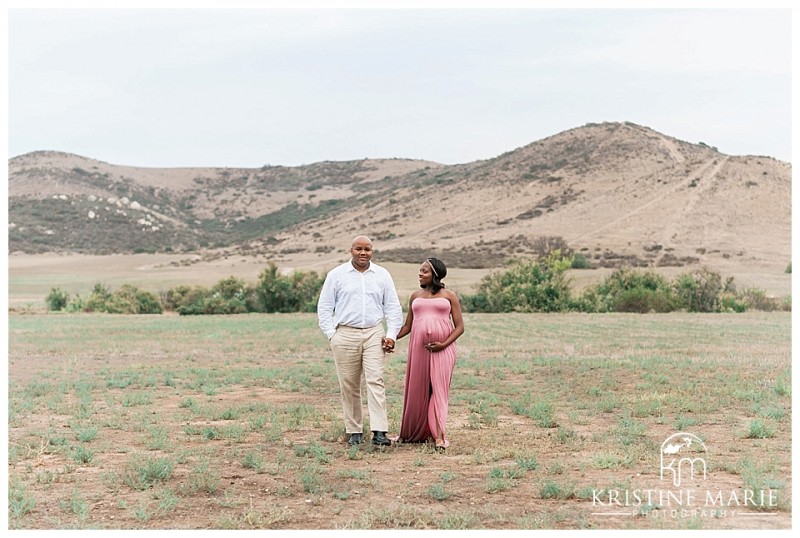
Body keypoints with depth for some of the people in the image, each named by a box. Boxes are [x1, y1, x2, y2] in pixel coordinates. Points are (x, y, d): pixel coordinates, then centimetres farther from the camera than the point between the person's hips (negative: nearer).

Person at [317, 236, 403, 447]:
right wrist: (331, 334, -1)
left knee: (375, 381, -10)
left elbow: (393, 307, 12)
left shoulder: (382, 275, 9)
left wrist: (391, 335, 3)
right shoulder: (336, 275, 5)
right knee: (349, 386, 2)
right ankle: (354, 432, 11)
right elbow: (324, 307, 8)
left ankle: (379, 432, -14)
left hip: (374, 334, 0)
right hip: (345, 335, 0)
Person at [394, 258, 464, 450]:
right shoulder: (415, 296, 13)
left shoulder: (449, 296, 4)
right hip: (418, 348, 3)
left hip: (442, 349, -3)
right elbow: (407, 326, 14)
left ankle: (439, 436, -10)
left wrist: (444, 344, -13)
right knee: (417, 390, 5)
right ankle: (413, 433, 17)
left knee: (439, 389, -8)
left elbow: (459, 326, 1)